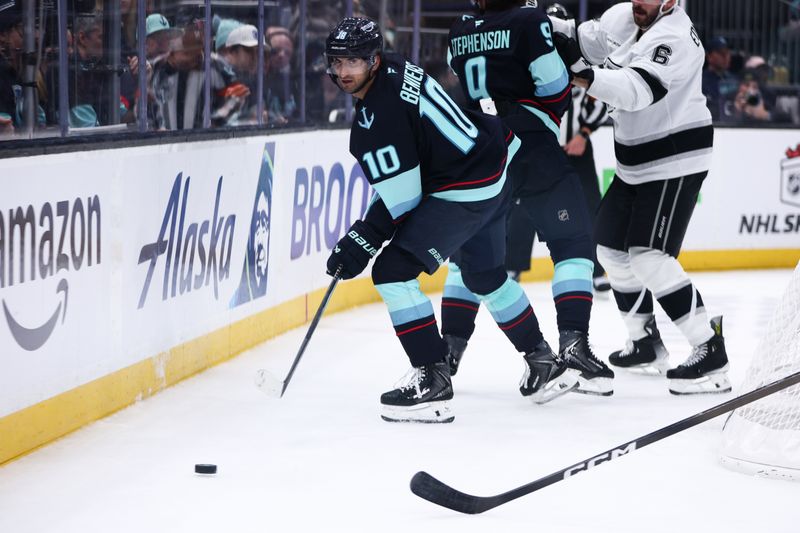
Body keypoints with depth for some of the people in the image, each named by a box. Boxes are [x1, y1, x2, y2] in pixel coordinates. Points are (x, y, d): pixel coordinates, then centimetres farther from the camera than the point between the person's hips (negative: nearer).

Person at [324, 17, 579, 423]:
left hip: (466, 193, -11)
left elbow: (401, 198, -19)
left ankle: (432, 379, -12)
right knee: (485, 276, 28)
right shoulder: (395, 69, 6)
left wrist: (360, 242, -13)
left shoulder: (378, 116, -22)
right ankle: (543, 362, 41)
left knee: (393, 271, -12)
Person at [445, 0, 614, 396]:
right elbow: (554, 85, -10)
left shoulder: (459, 32, 10)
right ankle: (573, 341, -10)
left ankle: (449, 349, 10)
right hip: (531, 149, -5)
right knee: (573, 242, 2)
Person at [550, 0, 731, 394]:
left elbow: (633, 92, -35)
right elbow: (585, 40, 6)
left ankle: (711, 354, -16)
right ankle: (646, 344, 29)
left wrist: (578, 69, -43)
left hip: (674, 163, -10)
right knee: (612, 246, 15)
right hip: (635, 164, 10)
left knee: (649, 257, -17)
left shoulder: (674, 38, -24)